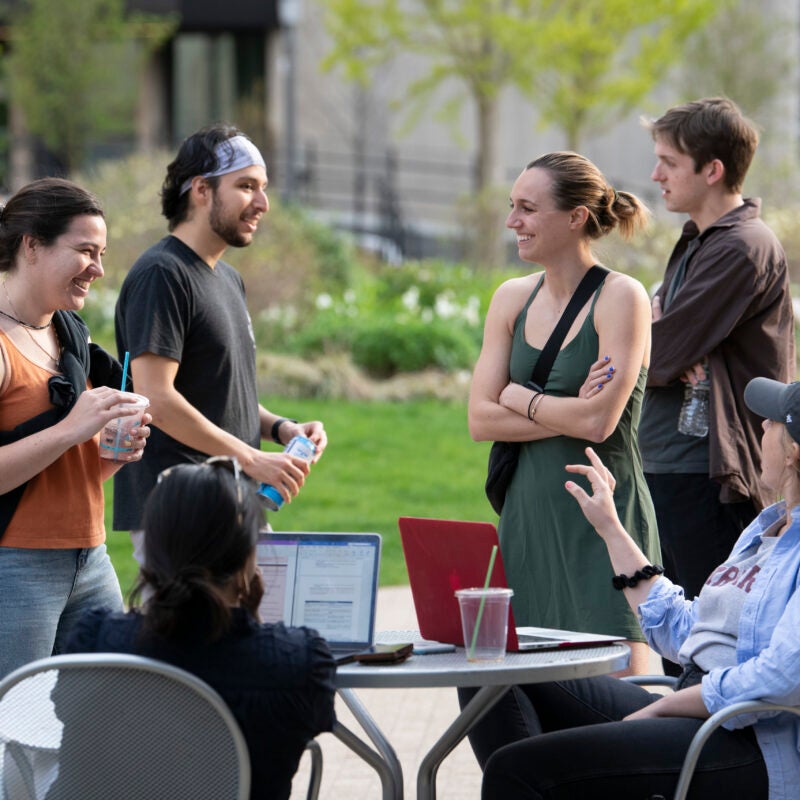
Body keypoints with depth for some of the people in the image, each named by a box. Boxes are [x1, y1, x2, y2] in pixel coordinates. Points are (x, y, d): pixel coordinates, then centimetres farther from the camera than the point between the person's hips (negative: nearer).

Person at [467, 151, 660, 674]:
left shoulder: (620, 298, -7)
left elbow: (599, 422, -17)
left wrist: (519, 398, -3)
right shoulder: (513, 298, 10)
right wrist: (569, 412, -8)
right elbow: (480, 420, 3)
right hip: (529, 513, 6)